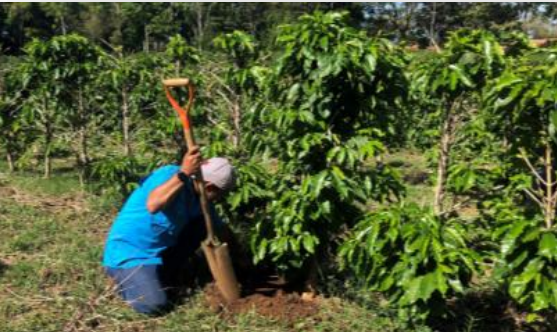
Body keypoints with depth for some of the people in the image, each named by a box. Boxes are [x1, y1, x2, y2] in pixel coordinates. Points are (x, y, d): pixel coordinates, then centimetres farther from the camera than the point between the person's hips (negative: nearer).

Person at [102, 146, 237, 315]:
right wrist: (183, 174, -50)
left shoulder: (198, 197, 2)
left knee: (201, 223, -2)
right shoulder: (171, 174, -22)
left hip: (159, 250, 8)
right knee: (155, 305, -25)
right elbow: (153, 205, -43)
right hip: (127, 252, -8)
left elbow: (221, 229, 14)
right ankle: (126, 279, 8)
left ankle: (162, 275, 7)